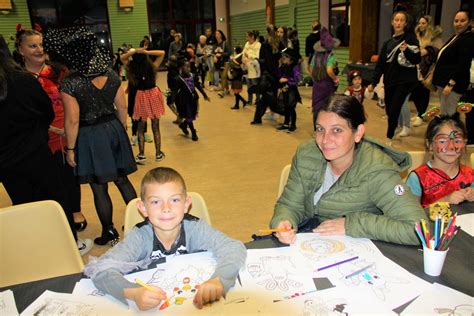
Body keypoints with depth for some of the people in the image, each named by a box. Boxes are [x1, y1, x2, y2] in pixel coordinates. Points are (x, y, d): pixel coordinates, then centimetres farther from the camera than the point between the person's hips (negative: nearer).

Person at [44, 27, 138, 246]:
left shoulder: (69, 84, -16)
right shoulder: (110, 75, -2)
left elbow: (72, 121, -16)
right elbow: (122, 107, 3)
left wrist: (70, 149, -6)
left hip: (89, 138, -5)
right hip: (113, 130, 5)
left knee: (99, 189, 8)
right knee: (122, 179, 18)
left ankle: (109, 234, 22)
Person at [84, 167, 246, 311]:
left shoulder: (195, 228, -16)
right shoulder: (140, 237, -17)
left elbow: (235, 249, -24)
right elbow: (100, 270, -24)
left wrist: (217, 281, -42)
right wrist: (133, 293, -41)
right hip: (152, 306, 0)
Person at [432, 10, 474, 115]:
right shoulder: (455, 37, 16)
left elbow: (463, 65, -21)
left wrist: (451, 84, -26)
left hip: (453, 84, -10)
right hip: (444, 81, 10)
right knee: (443, 114, 15)